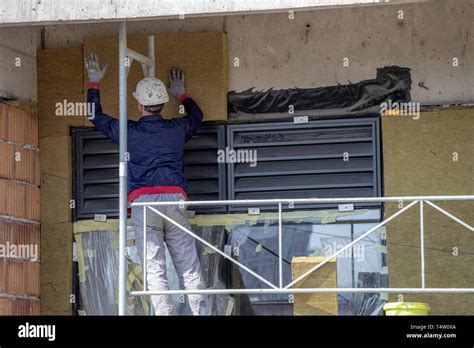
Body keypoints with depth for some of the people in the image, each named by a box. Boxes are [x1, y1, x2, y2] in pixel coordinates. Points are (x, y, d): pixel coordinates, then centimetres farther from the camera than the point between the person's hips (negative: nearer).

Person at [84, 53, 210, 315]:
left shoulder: (129, 131, 6)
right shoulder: (176, 129, 13)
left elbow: (96, 116, 22)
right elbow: (196, 116, 37)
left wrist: (94, 82, 34)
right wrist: (181, 94, 52)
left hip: (143, 202, -2)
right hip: (175, 199, 2)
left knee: (155, 271, -4)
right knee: (190, 269, 3)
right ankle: (203, 313, -2)